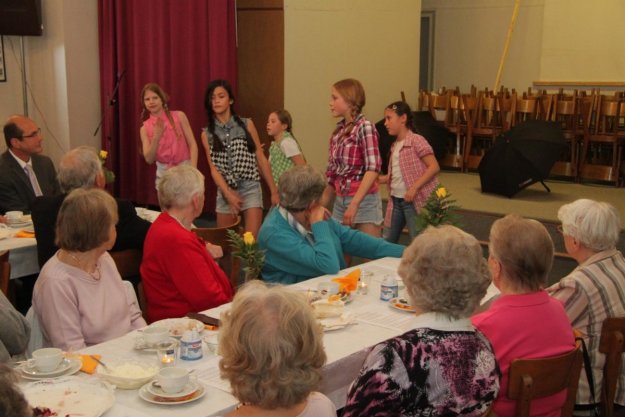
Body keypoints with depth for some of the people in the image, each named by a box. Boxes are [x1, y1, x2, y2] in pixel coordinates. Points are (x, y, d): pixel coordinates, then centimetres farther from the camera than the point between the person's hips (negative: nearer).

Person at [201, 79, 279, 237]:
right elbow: (214, 169, -3)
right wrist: (229, 195, -17)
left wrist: (274, 191, 3)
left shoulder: (247, 124, 0)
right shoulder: (207, 134, 2)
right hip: (225, 191, 2)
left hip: (250, 188, -2)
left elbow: (261, 159, 3)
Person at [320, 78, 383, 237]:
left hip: (363, 201, -7)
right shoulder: (338, 132, 11)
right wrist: (322, 206, 15)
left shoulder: (364, 127, -9)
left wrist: (354, 204, -23)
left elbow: (373, 168, -18)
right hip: (340, 202, 7)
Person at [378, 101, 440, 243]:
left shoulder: (416, 140, -11)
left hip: (414, 200, -8)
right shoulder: (395, 145, 13)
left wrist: (414, 188, -23)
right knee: (387, 242, 14)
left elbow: (434, 167, -17)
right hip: (396, 200, 9)